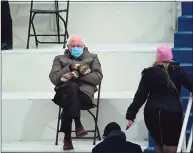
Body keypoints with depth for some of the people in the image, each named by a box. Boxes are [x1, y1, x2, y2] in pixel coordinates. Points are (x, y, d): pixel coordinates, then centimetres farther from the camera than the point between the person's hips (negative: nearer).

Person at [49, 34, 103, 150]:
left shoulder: (92, 58, 24)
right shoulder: (60, 59, 25)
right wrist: (70, 67, -4)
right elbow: (54, 78, 8)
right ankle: (78, 125, -41)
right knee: (72, 87, -38)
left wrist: (78, 75, -5)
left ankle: (67, 136, -37)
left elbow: (98, 78, 7)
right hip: (65, 90, 0)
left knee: (69, 99, -36)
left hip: (84, 91, 0)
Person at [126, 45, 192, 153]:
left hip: (153, 112, 2)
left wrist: (131, 115, -2)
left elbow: (140, 96, -1)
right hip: (173, 112, -2)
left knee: (158, 142, 22)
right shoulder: (178, 71, 1)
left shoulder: (149, 73, 4)